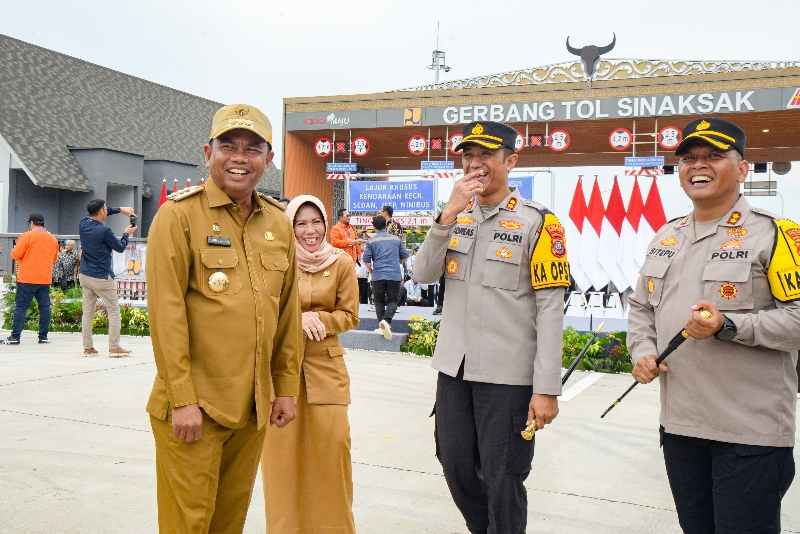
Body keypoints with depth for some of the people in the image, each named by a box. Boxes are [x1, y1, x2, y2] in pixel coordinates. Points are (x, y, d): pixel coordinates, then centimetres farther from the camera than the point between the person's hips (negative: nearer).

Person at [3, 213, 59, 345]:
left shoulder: (28, 236, -7)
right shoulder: (53, 239, 10)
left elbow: (15, 255, -8)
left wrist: (25, 256, 12)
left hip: (27, 279, -5)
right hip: (45, 279, 5)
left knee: (21, 307, 0)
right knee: (44, 307, 6)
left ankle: (15, 337, -1)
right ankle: (43, 336, 7)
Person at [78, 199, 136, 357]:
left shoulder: (83, 224, 1)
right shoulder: (104, 231, -18)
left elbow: (98, 214, 21)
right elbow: (120, 248, -4)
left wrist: (120, 210, 19)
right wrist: (127, 234, 13)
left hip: (84, 275, 7)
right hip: (102, 278, -7)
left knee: (87, 312, 9)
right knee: (113, 311, 3)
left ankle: (88, 348, 11)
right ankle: (114, 347, 2)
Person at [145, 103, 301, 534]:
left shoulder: (279, 223, 8)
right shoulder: (179, 214, -9)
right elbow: (166, 311, -13)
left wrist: (286, 387, 9)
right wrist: (182, 398, -16)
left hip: (254, 405, 5)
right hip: (193, 405, -5)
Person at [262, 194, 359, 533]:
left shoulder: (342, 262, -1)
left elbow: (349, 316, 2)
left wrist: (318, 321, -15)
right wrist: (299, 319, -17)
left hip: (326, 364, 0)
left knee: (331, 443, -4)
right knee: (283, 445, 2)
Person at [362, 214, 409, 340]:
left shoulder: (371, 241, 0)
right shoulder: (396, 239, 7)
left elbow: (366, 259, -1)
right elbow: (404, 255, 15)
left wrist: (371, 271, 17)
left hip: (378, 276, -1)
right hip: (395, 275, 1)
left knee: (379, 301, 14)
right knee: (392, 301, 6)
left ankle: (381, 325, 9)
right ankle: (387, 321, -18)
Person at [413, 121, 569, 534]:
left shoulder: (536, 221, -8)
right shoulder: (456, 218, 9)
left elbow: (551, 309, -12)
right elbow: (422, 276, -2)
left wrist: (546, 389, -16)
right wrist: (448, 215, -14)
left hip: (509, 374, -5)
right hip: (454, 367, 6)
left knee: (502, 481, 6)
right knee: (456, 469, 16)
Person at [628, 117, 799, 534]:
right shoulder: (665, 236, 12)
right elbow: (641, 306, 20)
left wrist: (728, 326, -24)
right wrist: (642, 351, 3)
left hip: (751, 432, -6)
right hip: (679, 422, 6)